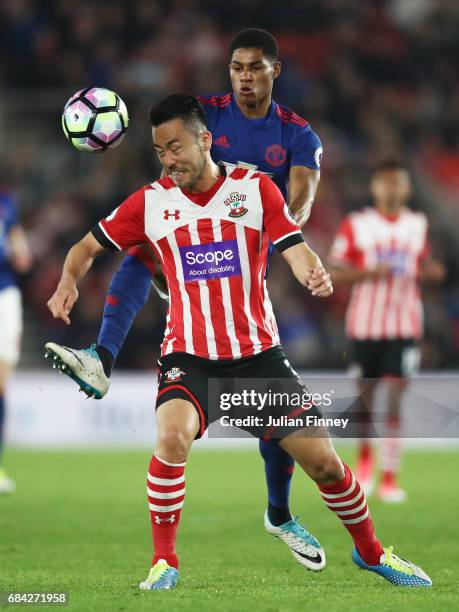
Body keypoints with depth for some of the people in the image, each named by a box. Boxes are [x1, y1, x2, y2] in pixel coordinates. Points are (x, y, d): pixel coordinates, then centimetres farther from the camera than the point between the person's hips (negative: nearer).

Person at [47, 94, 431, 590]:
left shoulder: (256, 188, -1)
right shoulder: (150, 201, 1)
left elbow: (295, 250, -9)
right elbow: (88, 246, 10)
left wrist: (314, 274, -32)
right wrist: (68, 282, -11)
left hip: (258, 354, 1)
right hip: (188, 357, -1)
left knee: (323, 460, -2)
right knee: (172, 436, -31)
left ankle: (369, 551, 24)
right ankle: (164, 562, -15)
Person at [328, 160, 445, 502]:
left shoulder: (418, 226, 9)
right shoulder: (356, 226, 0)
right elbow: (334, 273, -1)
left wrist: (431, 271, 1)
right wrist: (369, 271, -17)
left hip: (404, 327, 1)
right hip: (365, 325, -1)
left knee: (394, 402, -9)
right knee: (365, 396, 7)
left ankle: (390, 477, -7)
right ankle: (365, 452, 37)